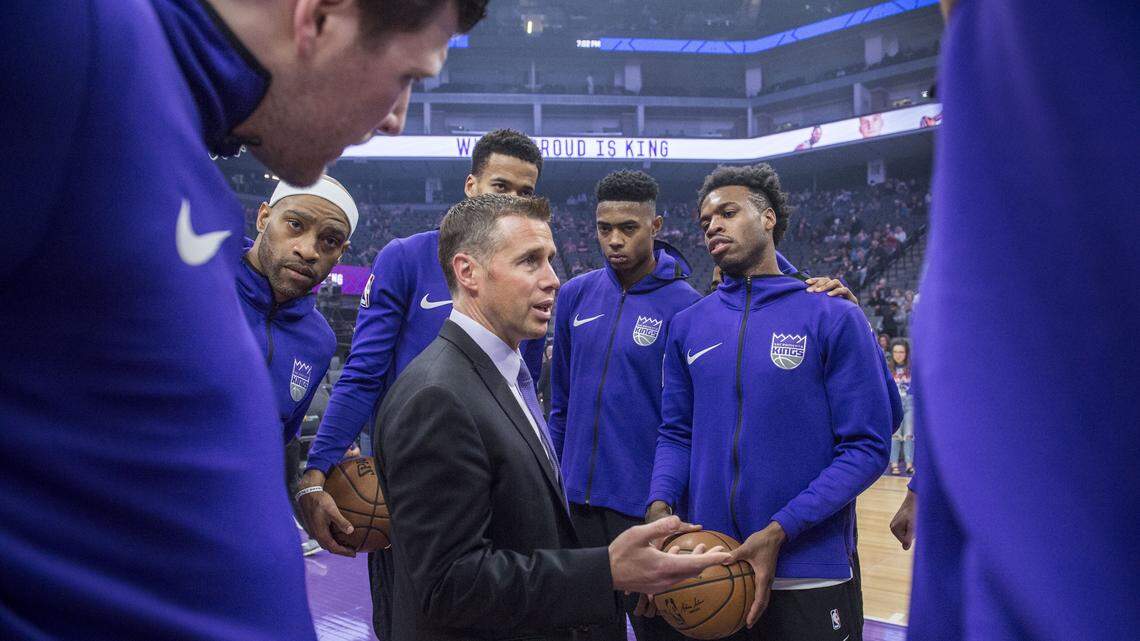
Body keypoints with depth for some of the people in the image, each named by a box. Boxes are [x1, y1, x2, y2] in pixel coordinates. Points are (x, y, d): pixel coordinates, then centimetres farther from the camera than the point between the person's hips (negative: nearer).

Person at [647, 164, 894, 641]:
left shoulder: (832, 317, -5)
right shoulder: (688, 325, 7)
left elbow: (867, 447, -8)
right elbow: (677, 434, 11)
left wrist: (779, 531, -17)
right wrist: (660, 505, -9)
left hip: (810, 577, -3)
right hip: (709, 573, 4)